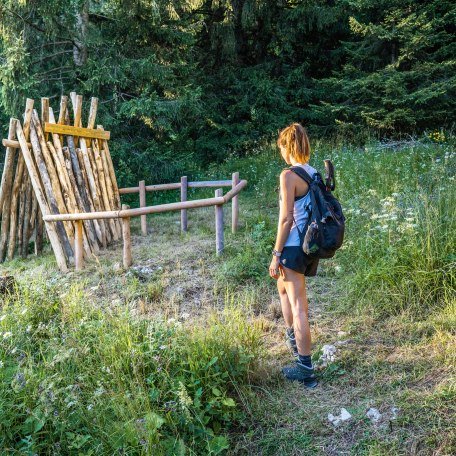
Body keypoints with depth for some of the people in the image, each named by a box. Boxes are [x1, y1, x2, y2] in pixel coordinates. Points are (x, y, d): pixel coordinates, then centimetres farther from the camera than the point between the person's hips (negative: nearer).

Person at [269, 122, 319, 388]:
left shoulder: (289, 175, -16)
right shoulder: (314, 173, 7)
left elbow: (286, 218, -18)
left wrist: (276, 254, -13)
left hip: (294, 246, -9)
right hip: (312, 245, 9)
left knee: (298, 305, -2)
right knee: (283, 287, 30)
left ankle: (305, 369, 5)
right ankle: (293, 338, 47)